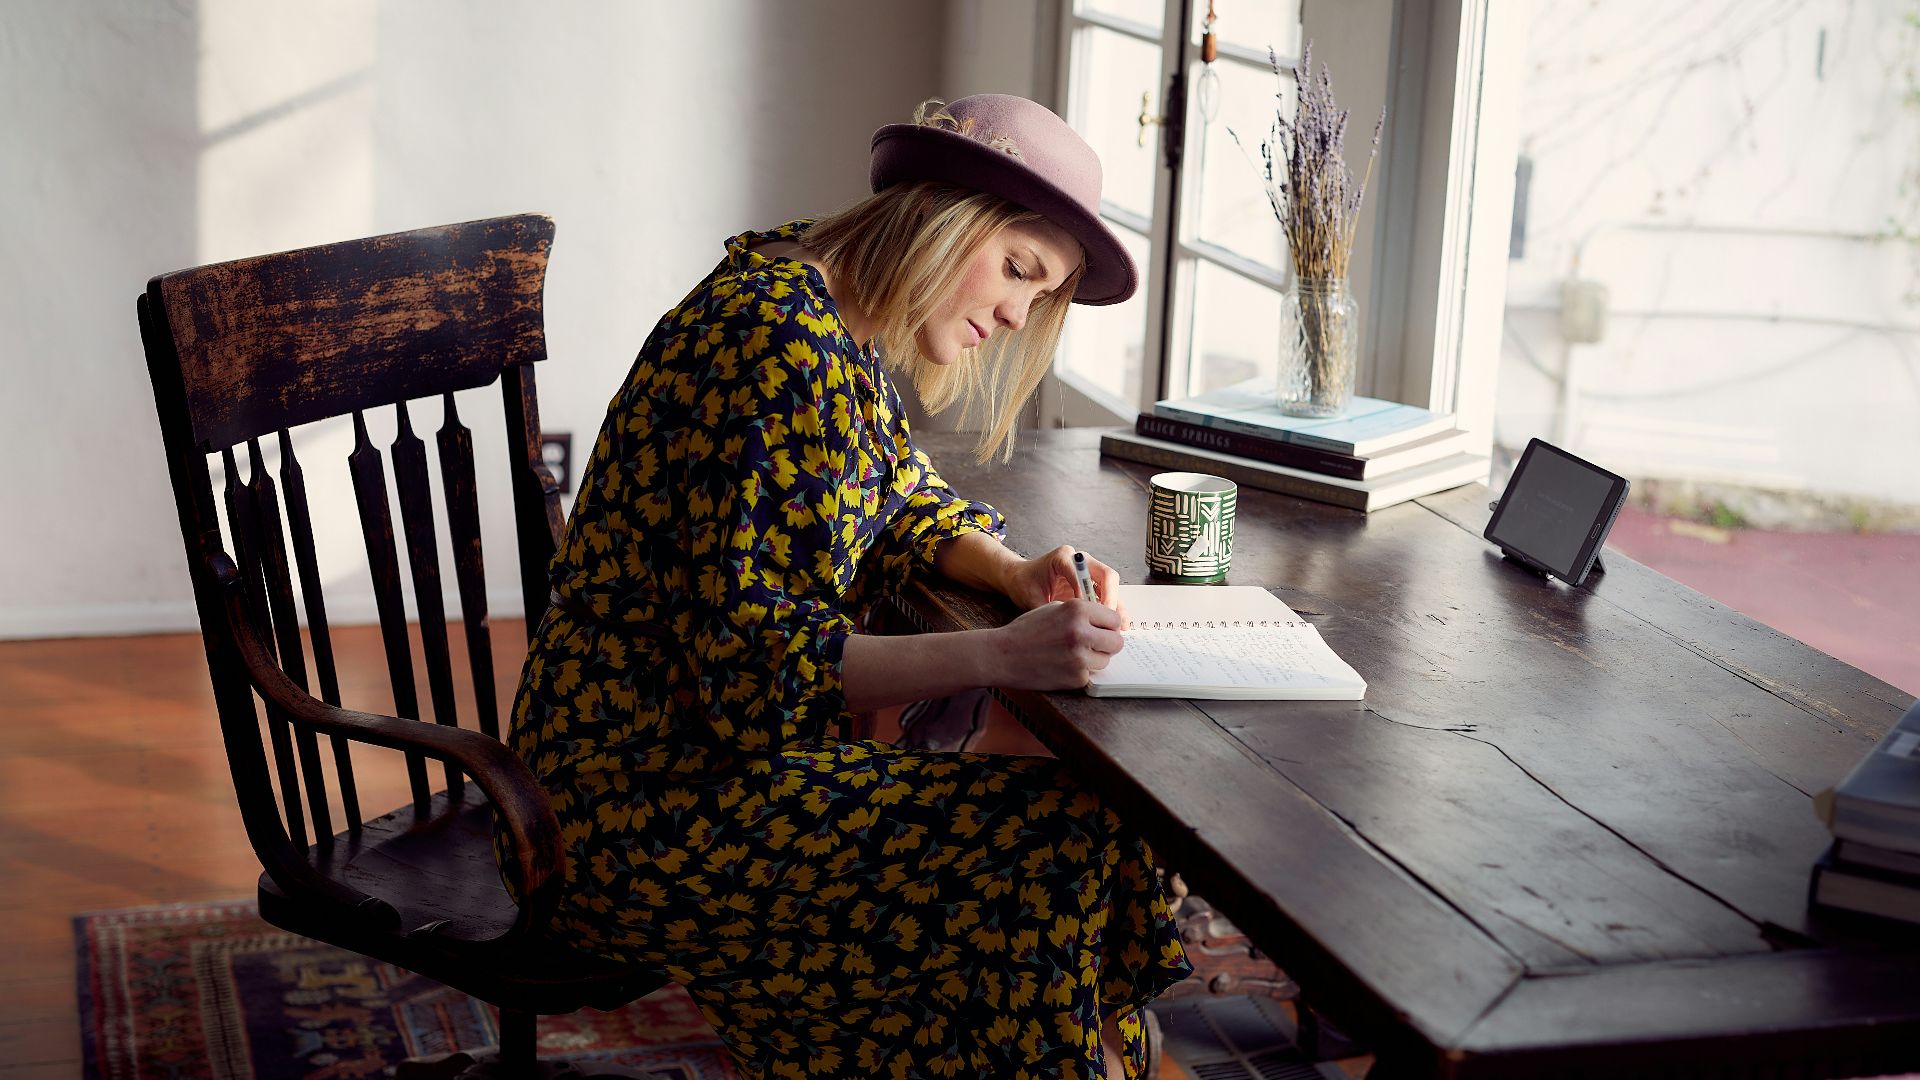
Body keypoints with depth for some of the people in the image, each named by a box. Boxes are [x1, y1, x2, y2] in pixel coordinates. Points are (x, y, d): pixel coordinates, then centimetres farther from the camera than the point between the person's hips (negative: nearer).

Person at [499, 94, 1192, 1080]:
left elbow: (901, 499, 19)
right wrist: (999, 655, -30)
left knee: (1072, 810, 0)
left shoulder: (836, 317, 8)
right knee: (1050, 847, -15)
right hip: (649, 797, -10)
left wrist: (1015, 573, -1)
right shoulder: (783, 342, -23)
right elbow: (758, 658, -26)